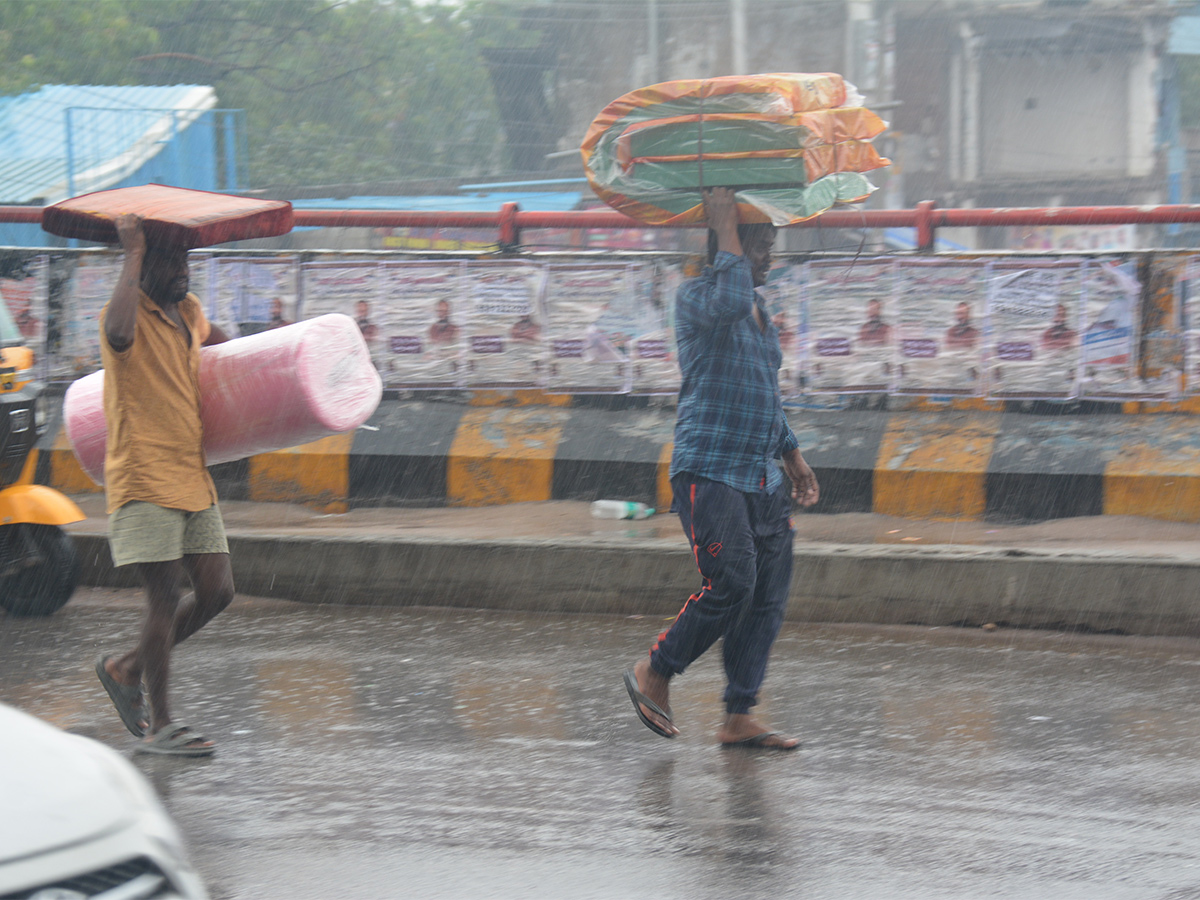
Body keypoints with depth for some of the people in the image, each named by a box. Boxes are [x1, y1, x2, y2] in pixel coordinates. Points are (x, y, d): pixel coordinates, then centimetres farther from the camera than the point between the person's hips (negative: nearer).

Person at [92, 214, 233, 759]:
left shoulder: (187, 311, 15)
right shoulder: (128, 313, -10)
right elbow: (120, 333, -37)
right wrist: (132, 256, -29)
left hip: (192, 478, 8)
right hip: (143, 482, -8)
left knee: (217, 591, 4)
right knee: (166, 597, -9)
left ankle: (126, 670, 22)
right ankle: (159, 726, 0)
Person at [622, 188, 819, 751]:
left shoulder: (760, 314, 20)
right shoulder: (696, 299, -5)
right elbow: (730, 299, -30)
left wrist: (792, 457, 28)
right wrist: (725, 225, -19)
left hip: (762, 480, 9)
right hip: (709, 471, -9)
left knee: (768, 599, 1)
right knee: (730, 586, -17)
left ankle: (739, 718, 3)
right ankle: (654, 673, 2)